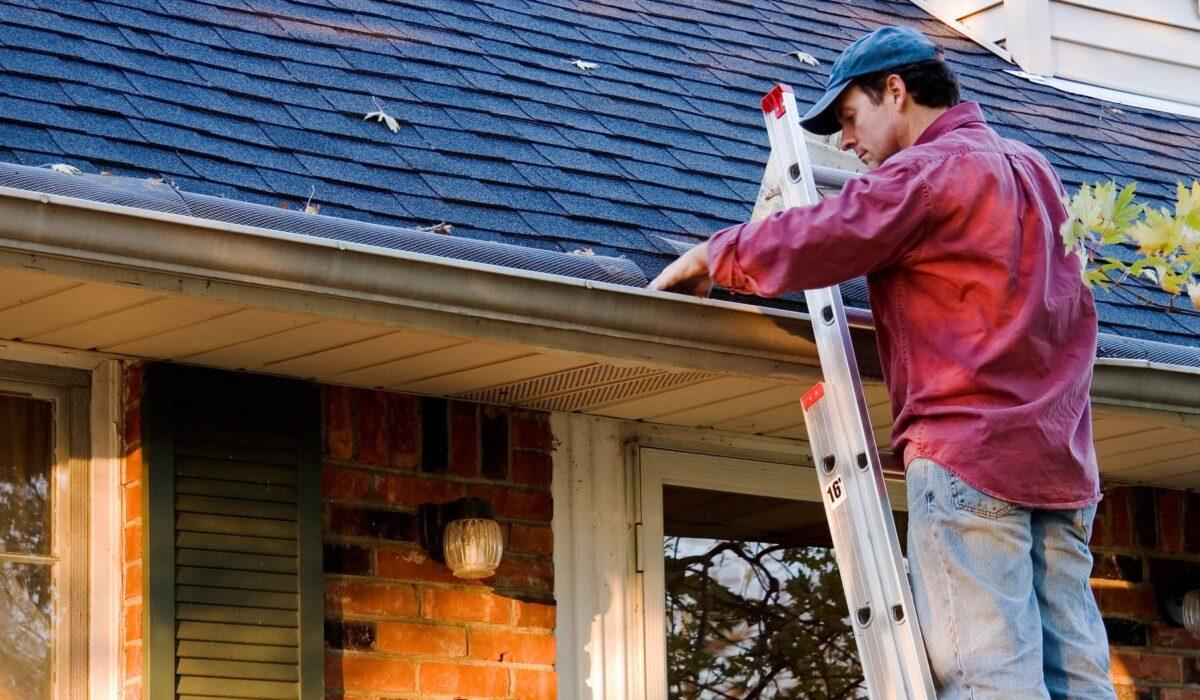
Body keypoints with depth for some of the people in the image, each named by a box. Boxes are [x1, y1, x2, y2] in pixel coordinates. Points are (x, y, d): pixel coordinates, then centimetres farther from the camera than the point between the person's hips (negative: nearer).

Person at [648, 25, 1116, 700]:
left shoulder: (927, 171, -5)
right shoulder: (1034, 168, 22)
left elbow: (810, 242, -12)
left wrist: (708, 257, 4)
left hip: (968, 450, -8)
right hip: (1062, 457, 8)